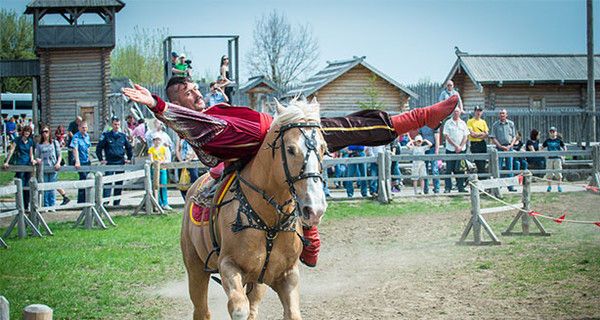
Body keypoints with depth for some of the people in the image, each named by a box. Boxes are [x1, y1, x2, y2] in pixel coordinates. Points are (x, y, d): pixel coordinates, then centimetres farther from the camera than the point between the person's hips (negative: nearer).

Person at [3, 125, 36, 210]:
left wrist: (32, 160, -5)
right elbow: (12, 150, -7)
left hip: (28, 164, 4)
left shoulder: (30, 141, 9)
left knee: (27, 185, 3)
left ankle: (26, 205, 10)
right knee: (21, 186, -7)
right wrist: (6, 162, -11)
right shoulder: (18, 139, -2)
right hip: (20, 164, -3)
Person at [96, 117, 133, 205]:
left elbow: (129, 147, 21)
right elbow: (99, 148, 1)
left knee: (119, 183, 6)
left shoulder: (123, 136, 8)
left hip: (121, 162, 3)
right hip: (110, 162, -3)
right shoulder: (106, 135, -2)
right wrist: (101, 159, -3)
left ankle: (117, 202, 13)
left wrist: (129, 158, 13)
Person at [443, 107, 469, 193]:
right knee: (449, 169, -3)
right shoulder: (448, 123, 4)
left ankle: (461, 187, 6)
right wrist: (455, 145, -11)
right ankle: (447, 187, -1)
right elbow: (446, 136, -3)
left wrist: (461, 147, -7)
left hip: (461, 149, 2)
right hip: (450, 149, -2)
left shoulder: (463, 123, 12)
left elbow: (465, 136, 8)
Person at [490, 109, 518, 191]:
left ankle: (510, 186, 6)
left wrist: (510, 146, -7)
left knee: (509, 167, 3)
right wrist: (501, 146, -11)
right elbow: (493, 138, -1)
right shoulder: (495, 125, 4)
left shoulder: (511, 124, 10)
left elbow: (514, 136, 10)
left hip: (509, 147, 2)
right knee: (498, 167, -4)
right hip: (499, 147, -2)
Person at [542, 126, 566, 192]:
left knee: (558, 173, -4)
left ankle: (559, 186, 6)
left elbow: (564, 148, 13)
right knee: (549, 173, -1)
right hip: (549, 159, 1)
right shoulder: (547, 141, 6)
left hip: (557, 158, -1)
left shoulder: (559, 140, 5)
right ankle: (549, 186, 9)